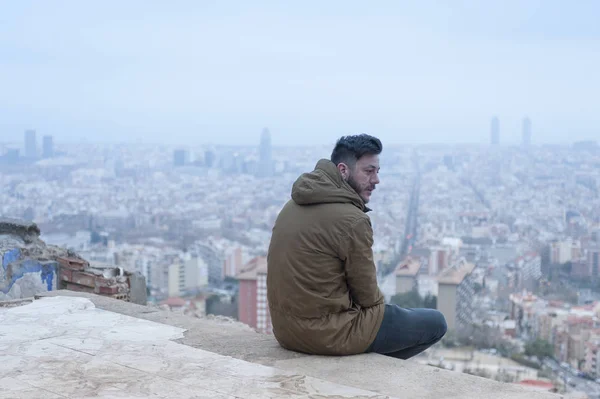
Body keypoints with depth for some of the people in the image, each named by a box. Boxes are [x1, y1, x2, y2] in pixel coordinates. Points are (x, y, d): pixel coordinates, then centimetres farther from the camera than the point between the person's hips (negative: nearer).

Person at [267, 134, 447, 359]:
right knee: (435, 323, 7)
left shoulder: (295, 205, 5)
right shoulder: (352, 220, -21)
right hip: (330, 333, -9)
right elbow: (367, 295, -11)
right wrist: (379, 304, 12)